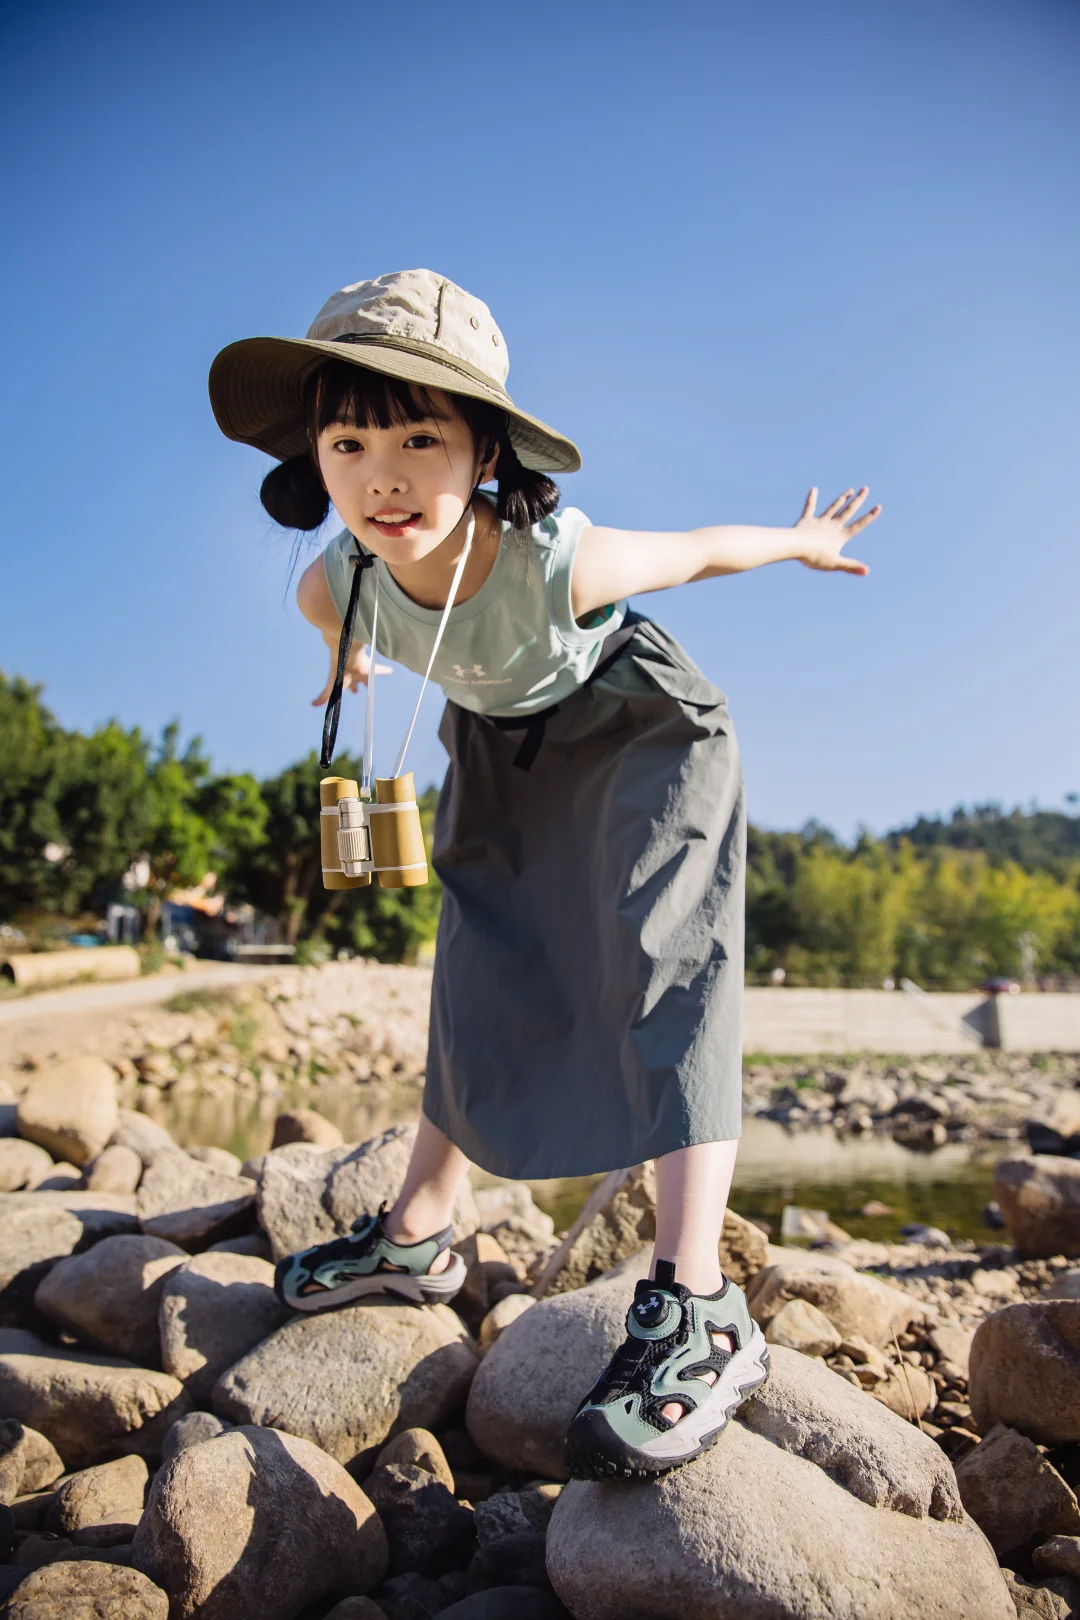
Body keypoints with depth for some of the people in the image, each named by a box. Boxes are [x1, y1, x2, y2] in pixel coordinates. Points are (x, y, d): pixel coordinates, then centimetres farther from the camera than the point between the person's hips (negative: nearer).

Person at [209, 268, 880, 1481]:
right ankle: (415, 1236, 22)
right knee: (481, 989, 9)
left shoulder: (559, 561, -37)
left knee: (661, 974, -21)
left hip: (641, 738, -4)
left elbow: (703, 549, -16)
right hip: (507, 757, 5)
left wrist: (805, 540, 3)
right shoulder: (336, 586, -24)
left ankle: (699, 1313, -25)